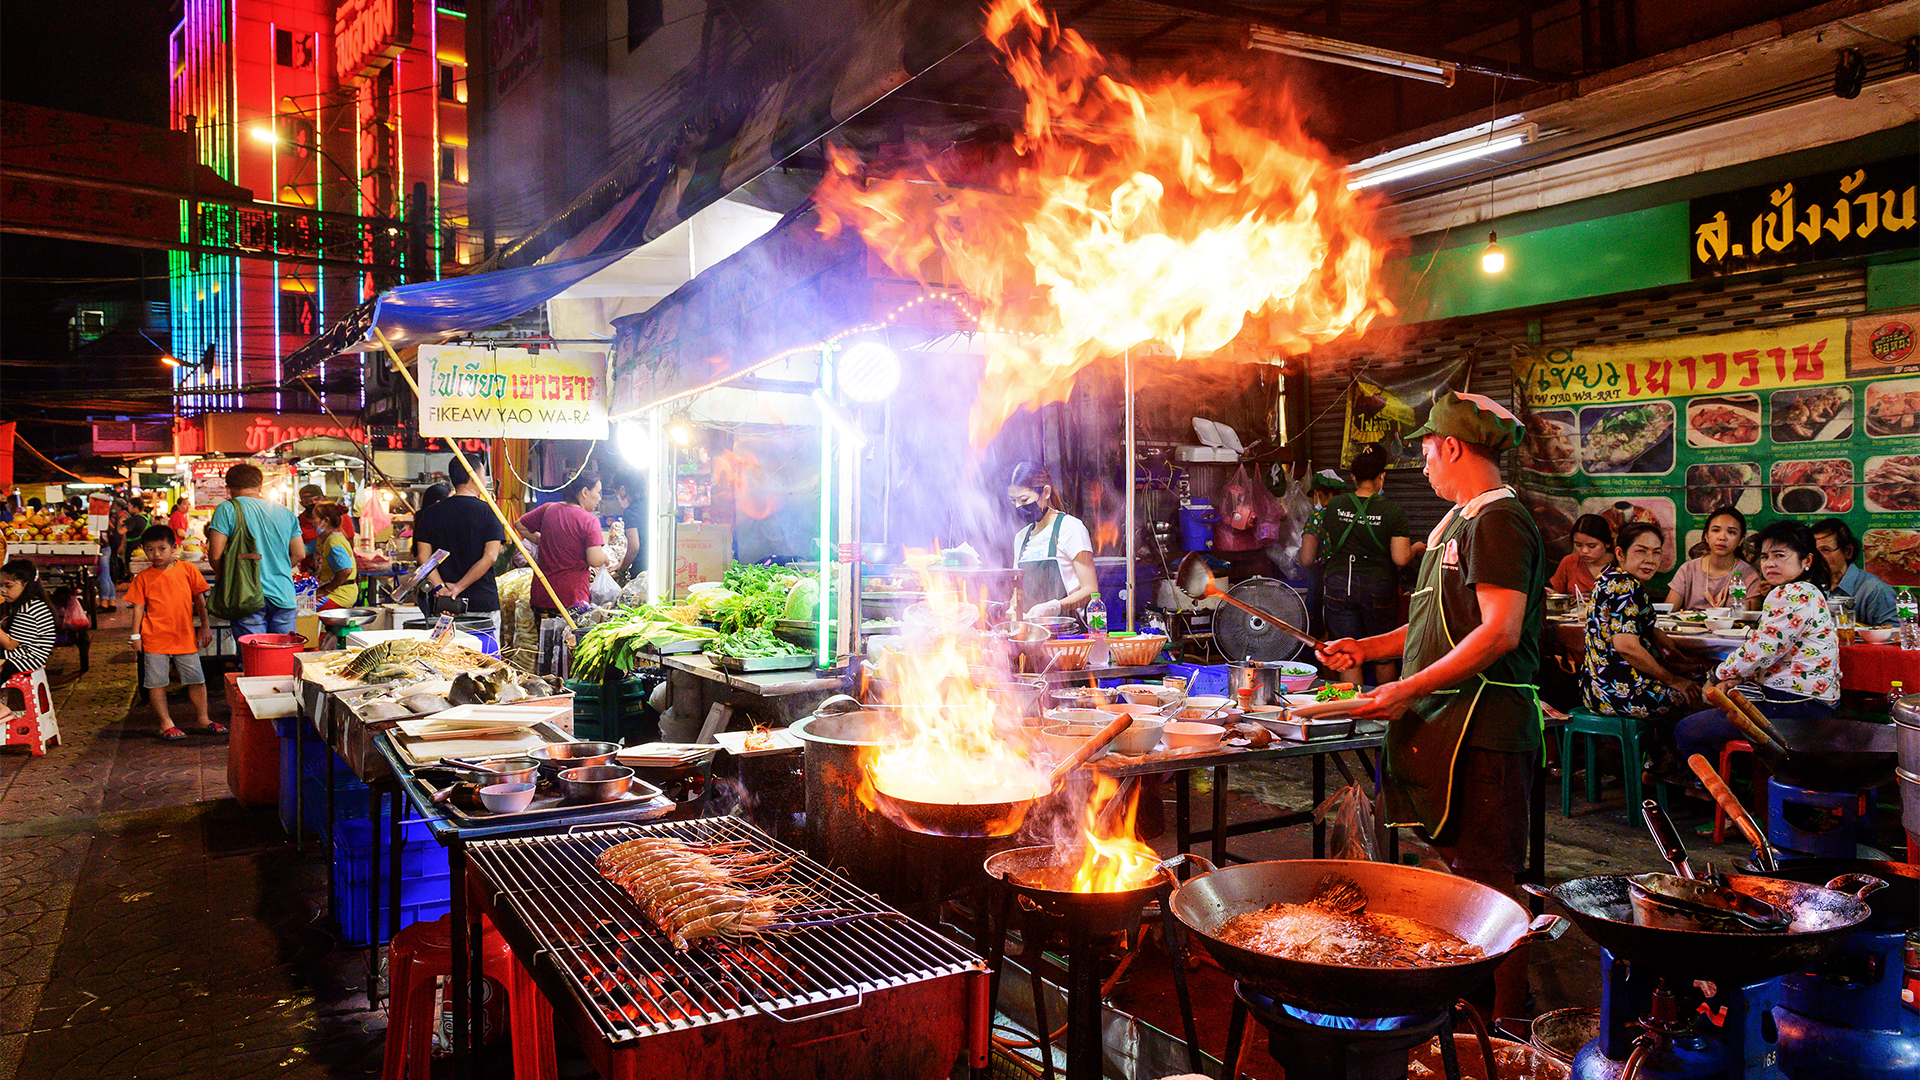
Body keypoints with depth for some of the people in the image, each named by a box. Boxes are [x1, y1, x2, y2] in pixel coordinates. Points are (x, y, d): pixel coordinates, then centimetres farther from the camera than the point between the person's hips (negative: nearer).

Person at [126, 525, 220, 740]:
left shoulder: (187, 570, 3)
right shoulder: (143, 577, 2)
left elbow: (199, 599, 9)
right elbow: (138, 607, 3)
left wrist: (205, 626, 9)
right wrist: (135, 635, -2)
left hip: (185, 635, 1)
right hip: (155, 638, -1)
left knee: (196, 679, 7)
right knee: (156, 682, 3)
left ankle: (202, 719, 21)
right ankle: (166, 724, 14)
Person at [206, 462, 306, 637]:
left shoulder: (226, 509, -3)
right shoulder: (285, 512, 10)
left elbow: (215, 555, -9)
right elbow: (299, 554, 12)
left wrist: (226, 577, 9)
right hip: (283, 595, 4)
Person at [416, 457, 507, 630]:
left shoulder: (431, 513, 7)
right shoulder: (488, 511, -4)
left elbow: (423, 556, 0)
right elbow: (490, 556, -12)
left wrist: (441, 588, -6)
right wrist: (459, 587, -8)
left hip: (446, 604, 3)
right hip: (483, 603, -3)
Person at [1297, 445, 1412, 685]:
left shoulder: (1333, 506, 0)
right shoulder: (1392, 510, -7)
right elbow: (1401, 558, -10)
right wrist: (1416, 549, 10)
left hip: (1338, 585, 1)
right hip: (1378, 586, -1)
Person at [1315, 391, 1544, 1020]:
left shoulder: (1498, 520, -12)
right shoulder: (1458, 521, 20)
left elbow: (1500, 633, -22)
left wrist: (1408, 690, -22)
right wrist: (1366, 649, 21)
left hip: (1483, 728, -10)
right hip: (1449, 724, 10)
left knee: (1485, 883, -4)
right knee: (1459, 867, 15)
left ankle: (1504, 1024, 5)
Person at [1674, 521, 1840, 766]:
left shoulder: (1794, 596, -18)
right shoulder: (1807, 593, 17)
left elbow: (1760, 650, -19)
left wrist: (1719, 675, -3)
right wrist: (1735, 678, 6)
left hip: (1795, 710, -11)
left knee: (1686, 731, -7)